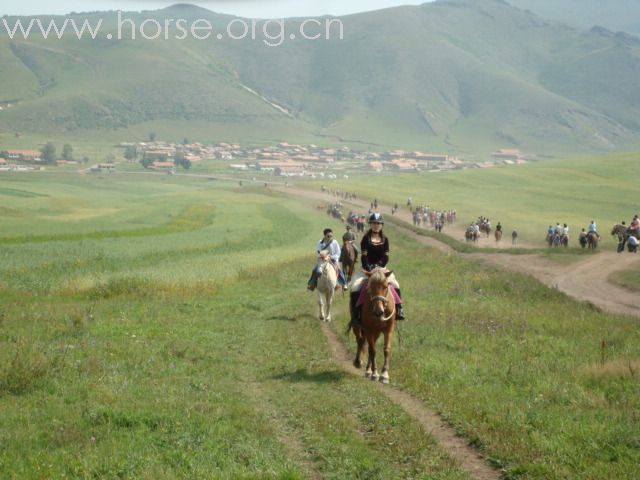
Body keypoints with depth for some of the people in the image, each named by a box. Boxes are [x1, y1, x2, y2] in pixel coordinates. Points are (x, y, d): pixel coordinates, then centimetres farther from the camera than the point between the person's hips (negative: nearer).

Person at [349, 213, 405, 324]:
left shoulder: (385, 239, 5)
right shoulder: (366, 239, -2)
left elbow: (386, 257, 0)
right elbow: (364, 256, -8)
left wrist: (378, 266, -16)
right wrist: (369, 269, -20)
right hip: (367, 269, -2)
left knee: (395, 284, -19)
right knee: (355, 286, -24)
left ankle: (398, 310, -8)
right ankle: (355, 314, -18)